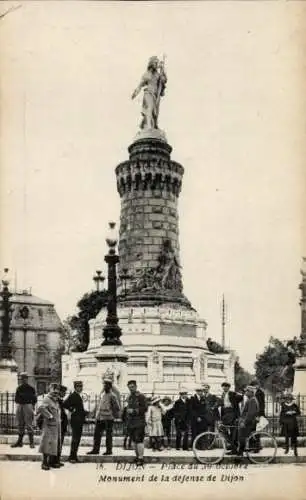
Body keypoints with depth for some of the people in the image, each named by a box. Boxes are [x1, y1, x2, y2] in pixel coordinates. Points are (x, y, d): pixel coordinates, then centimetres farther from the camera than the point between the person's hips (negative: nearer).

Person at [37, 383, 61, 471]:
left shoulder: (57, 400, 16)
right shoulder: (47, 399, -11)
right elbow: (41, 408, -28)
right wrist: (49, 416, -24)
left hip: (56, 425, 9)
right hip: (49, 425, -9)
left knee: (56, 443, 12)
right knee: (48, 443, -6)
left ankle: (52, 461, 20)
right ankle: (45, 462, -1)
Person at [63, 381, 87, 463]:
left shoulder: (78, 396, 17)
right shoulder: (72, 396, -12)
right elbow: (64, 404, -21)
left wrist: (84, 413, 12)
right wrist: (72, 410, -13)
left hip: (79, 421, 9)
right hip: (75, 420, -9)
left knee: (77, 439, 11)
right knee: (75, 439, -8)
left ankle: (74, 456, 17)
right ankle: (71, 457, -3)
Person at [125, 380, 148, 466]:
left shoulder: (141, 396, -8)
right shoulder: (129, 397, 17)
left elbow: (145, 408, -14)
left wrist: (133, 411, -17)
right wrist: (128, 411, 12)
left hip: (139, 423, -8)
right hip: (131, 423, 8)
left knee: (139, 440, -13)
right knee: (135, 441, 12)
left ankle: (141, 459, -13)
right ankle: (137, 457, 19)